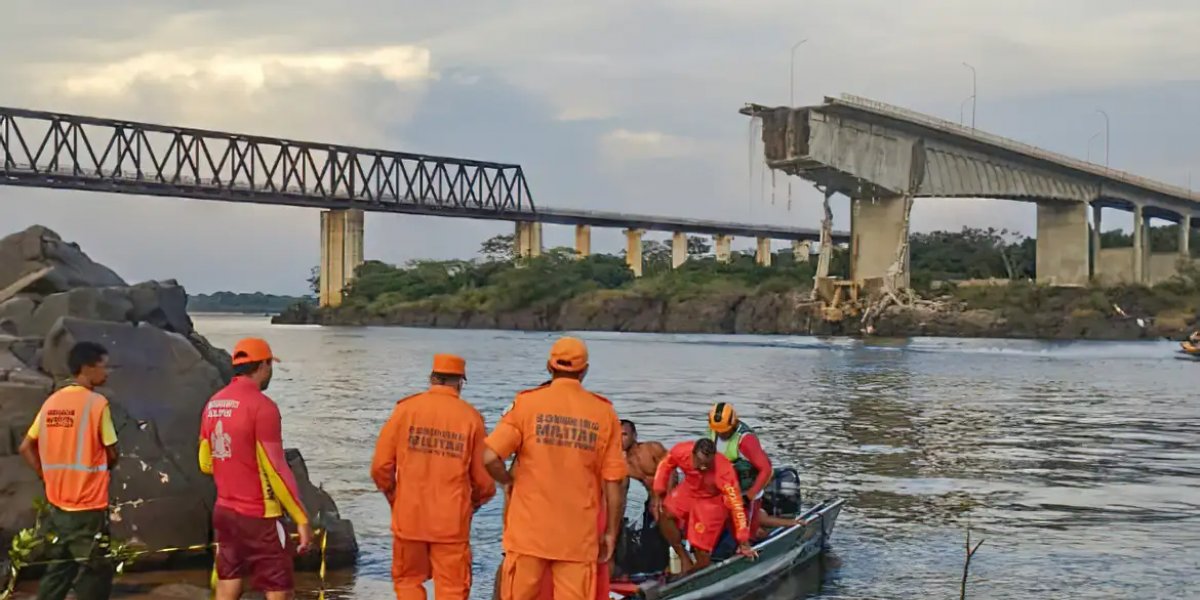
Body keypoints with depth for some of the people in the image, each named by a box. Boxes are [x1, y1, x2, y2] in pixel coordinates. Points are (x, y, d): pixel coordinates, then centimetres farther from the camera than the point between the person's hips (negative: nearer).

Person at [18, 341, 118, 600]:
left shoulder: (52, 402, 6)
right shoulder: (97, 403, -13)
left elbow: (25, 448, 10)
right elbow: (111, 454, -8)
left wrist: (49, 477, 11)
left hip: (57, 504, 7)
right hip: (88, 506, -7)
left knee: (57, 570, 15)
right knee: (94, 574, 2)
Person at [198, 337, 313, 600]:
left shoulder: (213, 404, 7)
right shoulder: (262, 405, -16)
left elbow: (205, 463, 15)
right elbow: (276, 469, -18)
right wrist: (302, 519, -14)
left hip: (224, 511, 7)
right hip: (259, 516, -7)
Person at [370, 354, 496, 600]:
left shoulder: (406, 409, -2)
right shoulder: (471, 417, -3)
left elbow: (381, 465, -2)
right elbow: (483, 479, -1)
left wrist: (393, 497, 17)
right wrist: (475, 502, 21)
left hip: (409, 516, 1)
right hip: (452, 520, -1)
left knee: (408, 580, 16)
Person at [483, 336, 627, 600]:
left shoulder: (526, 403, -3)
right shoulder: (604, 412, 0)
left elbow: (490, 457, -12)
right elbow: (613, 484, 0)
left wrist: (509, 481, 8)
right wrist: (610, 533, 9)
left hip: (529, 530, 0)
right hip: (578, 537, 0)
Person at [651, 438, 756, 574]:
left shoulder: (724, 471, -38)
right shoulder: (681, 451, -30)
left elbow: (736, 504, -31)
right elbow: (665, 465, -6)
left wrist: (743, 542, -27)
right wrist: (658, 494, -11)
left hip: (713, 501, -4)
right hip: (689, 491, 4)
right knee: (663, 513, -20)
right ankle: (684, 559, -6)